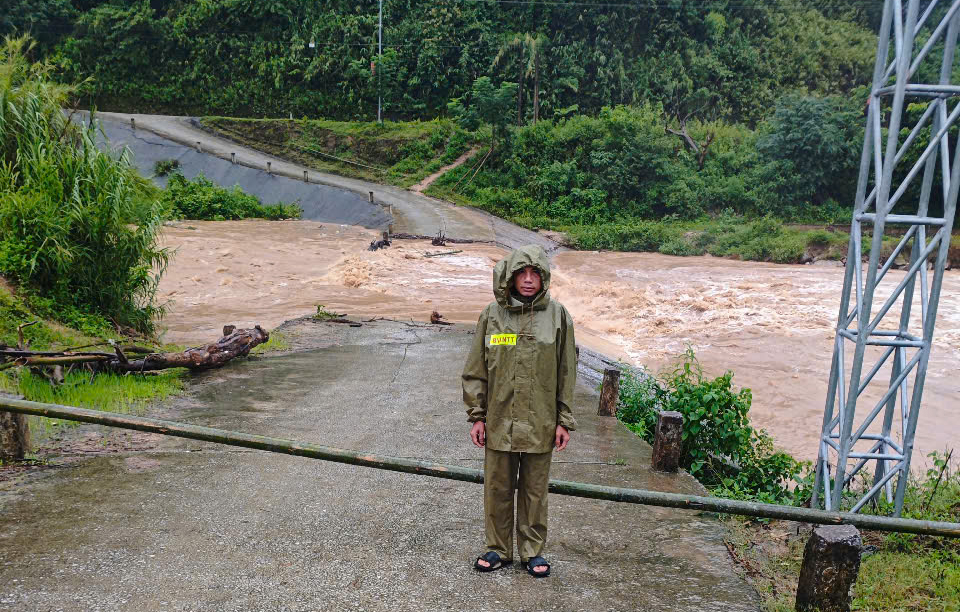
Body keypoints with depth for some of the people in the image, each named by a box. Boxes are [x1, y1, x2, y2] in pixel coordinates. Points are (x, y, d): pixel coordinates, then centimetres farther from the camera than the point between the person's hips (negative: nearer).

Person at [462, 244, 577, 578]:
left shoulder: (557, 315, -3)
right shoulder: (492, 315, -2)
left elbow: (566, 372, 1)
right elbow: (476, 371, 3)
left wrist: (564, 421, -1)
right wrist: (477, 416, 1)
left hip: (540, 422, -1)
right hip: (499, 421, 1)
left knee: (535, 490, 13)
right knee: (497, 488, 12)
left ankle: (533, 550, 30)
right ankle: (498, 549, 30)